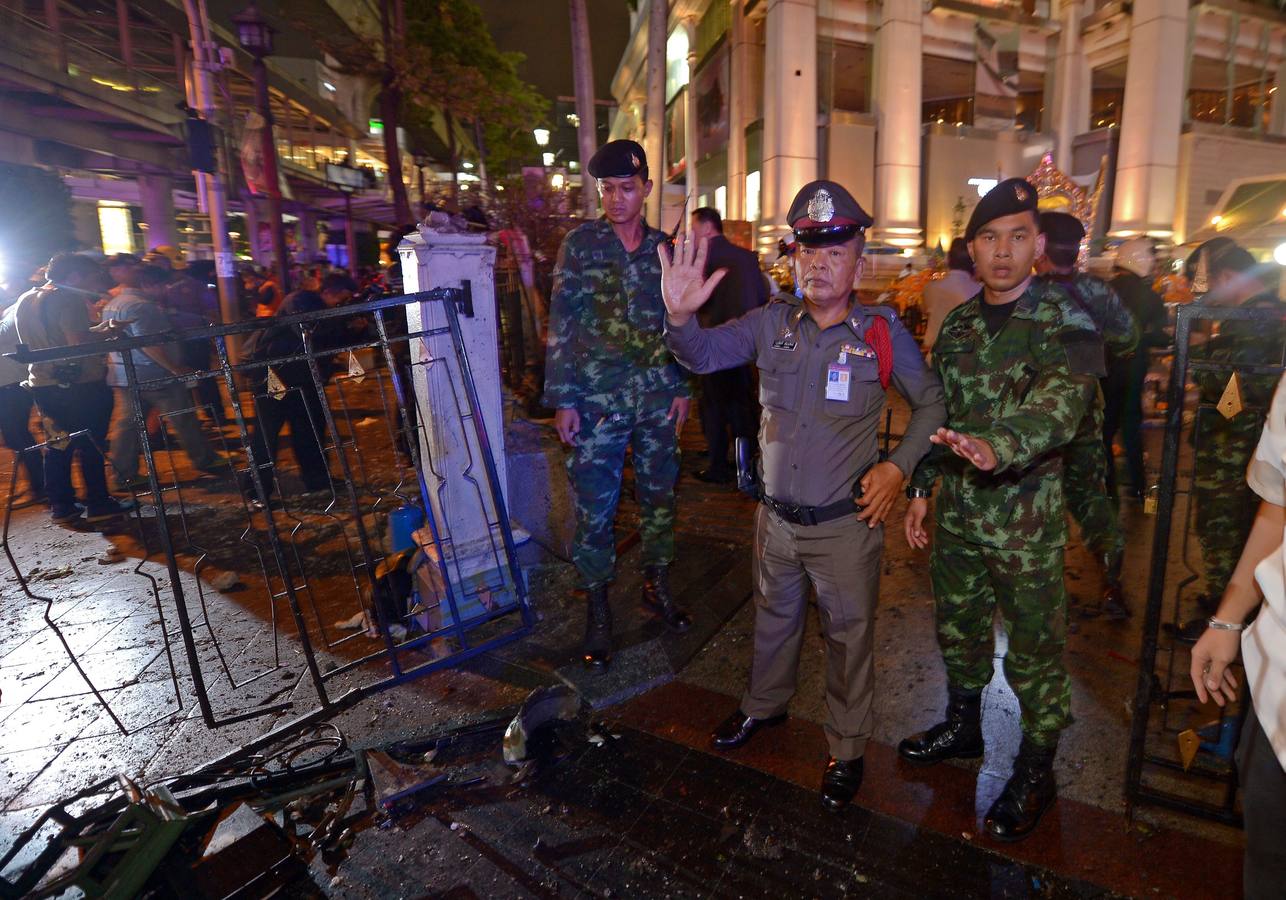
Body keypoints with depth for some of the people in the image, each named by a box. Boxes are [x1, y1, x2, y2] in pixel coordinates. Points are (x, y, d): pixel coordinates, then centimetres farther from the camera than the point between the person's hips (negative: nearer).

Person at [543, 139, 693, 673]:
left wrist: (681, 388, 9)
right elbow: (561, 325, -4)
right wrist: (562, 399, -9)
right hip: (597, 400, -3)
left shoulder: (663, 247, 8)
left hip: (657, 398, 3)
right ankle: (597, 610, 17)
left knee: (659, 496, 12)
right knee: (594, 508, 2)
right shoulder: (579, 243, -1)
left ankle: (657, 586, 31)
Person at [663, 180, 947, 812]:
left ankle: (847, 749, 35)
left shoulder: (883, 331, -9)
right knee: (773, 618, 23)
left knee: (849, 636, 12)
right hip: (776, 516, 3)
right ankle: (764, 704, 49)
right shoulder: (773, 321, -2)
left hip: (847, 523, -3)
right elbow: (703, 354, -7)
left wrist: (898, 464, -11)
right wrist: (680, 316, -29)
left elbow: (931, 405, 2)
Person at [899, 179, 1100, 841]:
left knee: (1034, 650, 8)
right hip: (957, 513, 5)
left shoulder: (1066, 322, -11)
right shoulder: (956, 326, 7)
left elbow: (1063, 397, -31)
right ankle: (963, 725, 44)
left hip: (1027, 519, -5)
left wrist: (999, 444, -50)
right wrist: (920, 488, 11)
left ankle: (1035, 772, 30)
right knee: (957, 629, 20)